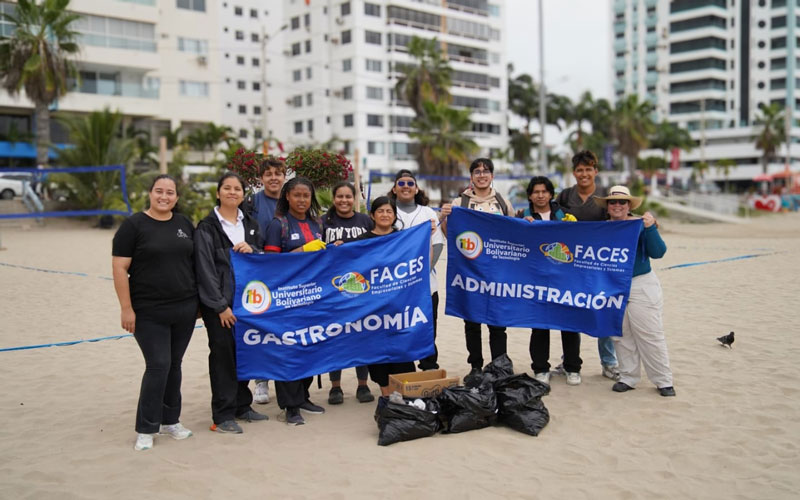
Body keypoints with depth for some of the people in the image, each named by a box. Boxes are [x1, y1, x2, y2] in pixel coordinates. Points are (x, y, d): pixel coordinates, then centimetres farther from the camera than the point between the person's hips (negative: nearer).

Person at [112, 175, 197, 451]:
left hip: (184, 309, 5)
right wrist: (126, 308, -13)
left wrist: (198, 299, 10)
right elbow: (120, 268, -9)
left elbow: (196, 262, 15)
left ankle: (170, 420, 25)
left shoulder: (185, 224, 9)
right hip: (149, 312, -4)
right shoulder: (133, 225, -6)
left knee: (174, 365, 12)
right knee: (158, 365, -7)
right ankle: (146, 428, 7)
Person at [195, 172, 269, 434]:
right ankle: (223, 414, 8)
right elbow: (205, 269, -10)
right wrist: (220, 305, -14)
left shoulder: (250, 224, 13)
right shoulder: (207, 227, -4)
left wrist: (252, 250, -7)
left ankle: (242, 405, 25)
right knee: (223, 354, -1)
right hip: (219, 302, -5)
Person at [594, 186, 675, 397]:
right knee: (622, 336, 11)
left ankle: (664, 381, 10)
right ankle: (628, 378, 23)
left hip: (642, 286, -4)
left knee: (650, 335, -1)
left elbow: (658, 252, -13)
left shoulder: (641, 225, -6)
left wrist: (650, 228, -26)